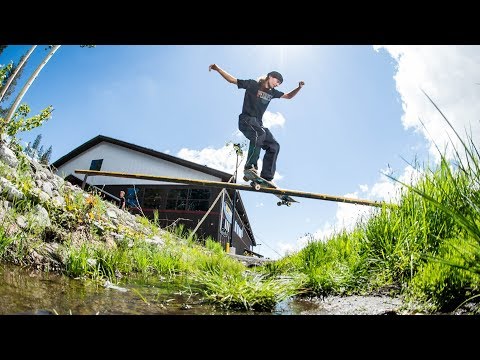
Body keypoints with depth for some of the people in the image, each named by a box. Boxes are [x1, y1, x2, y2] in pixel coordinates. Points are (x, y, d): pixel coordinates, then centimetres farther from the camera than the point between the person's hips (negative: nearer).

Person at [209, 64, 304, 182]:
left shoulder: (272, 92, 18)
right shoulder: (253, 84, 2)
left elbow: (288, 96, 28)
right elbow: (232, 80, 3)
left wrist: (299, 88, 11)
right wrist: (217, 69, -6)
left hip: (258, 122, 8)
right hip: (246, 119, -7)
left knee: (274, 146, -6)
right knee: (259, 133, -38)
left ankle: (266, 177, -9)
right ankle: (250, 167, -41)